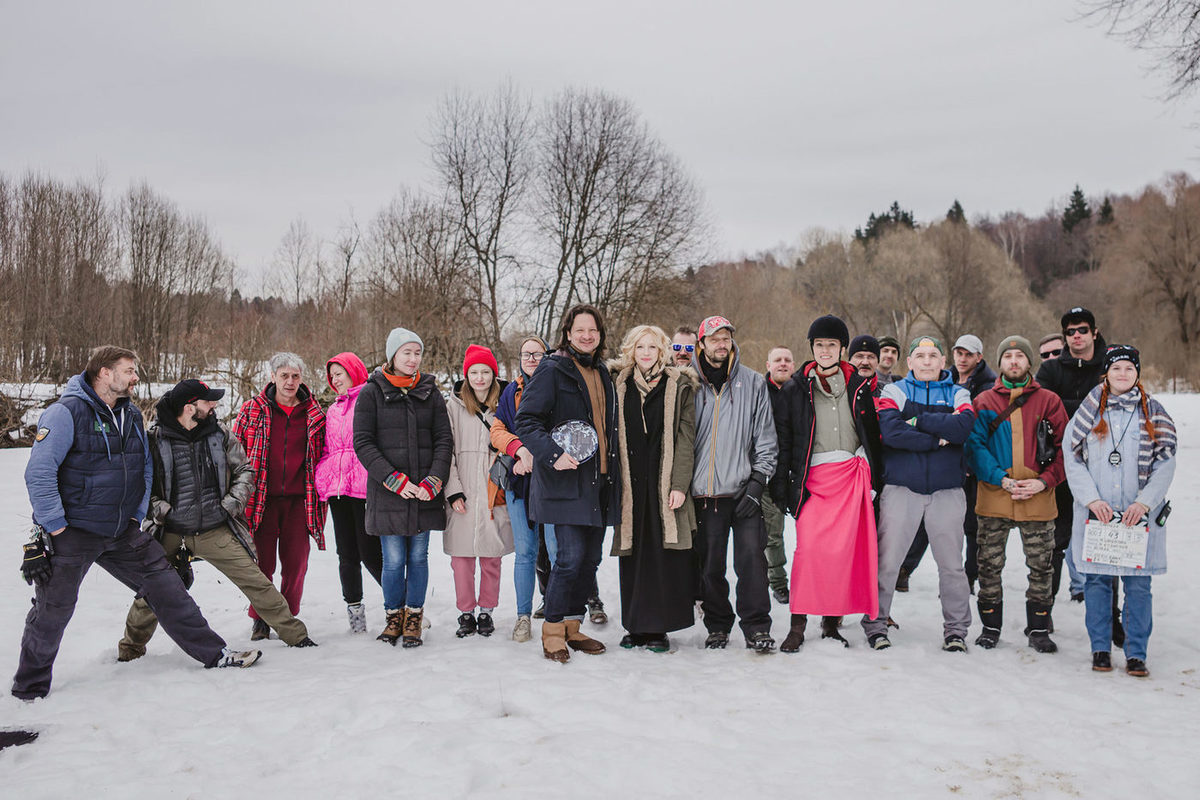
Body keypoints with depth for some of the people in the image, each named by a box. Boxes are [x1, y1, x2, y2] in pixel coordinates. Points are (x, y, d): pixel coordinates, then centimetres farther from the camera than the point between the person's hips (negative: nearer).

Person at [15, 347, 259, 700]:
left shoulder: (132, 415, 8)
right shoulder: (67, 412, -15)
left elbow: (145, 468, 17)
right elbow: (39, 473, -17)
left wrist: (136, 516, 8)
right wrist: (55, 526, -17)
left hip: (122, 532, 6)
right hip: (71, 533, -6)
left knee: (165, 584, 2)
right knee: (52, 611, 3)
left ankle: (213, 652, 8)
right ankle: (30, 687, 24)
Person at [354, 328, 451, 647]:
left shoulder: (430, 393, 9)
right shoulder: (372, 393, 2)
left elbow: (444, 440, 6)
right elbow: (363, 443, -4)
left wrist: (433, 481, -8)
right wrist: (395, 480, -13)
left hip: (425, 493, 2)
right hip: (387, 493, -2)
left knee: (418, 557, 6)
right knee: (394, 560, 0)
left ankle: (414, 619, 19)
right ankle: (394, 617, 19)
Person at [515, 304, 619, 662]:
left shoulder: (602, 373, 18)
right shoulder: (552, 370, -6)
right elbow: (525, 421, -12)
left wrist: (613, 473, 18)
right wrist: (553, 454, -24)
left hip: (599, 482, 8)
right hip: (565, 483, -7)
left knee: (591, 557, 9)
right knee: (571, 556, -11)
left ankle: (573, 626, 22)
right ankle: (553, 630, 5)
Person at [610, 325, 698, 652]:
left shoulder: (679, 386, 4)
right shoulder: (618, 385, 10)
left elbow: (685, 438, -2)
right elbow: (612, 437, 10)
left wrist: (680, 484, -11)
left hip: (665, 484, -2)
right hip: (630, 484, 2)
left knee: (664, 555, -2)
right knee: (632, 555, 5)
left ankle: (659, 627, 7)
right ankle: (636, 626, 15)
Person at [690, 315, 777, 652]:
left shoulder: (754, 383, 6)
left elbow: (766, 438, 6)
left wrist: (757, 483, -3)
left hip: (745, 490, -1)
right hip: (705, 493, 1)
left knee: (751, 557, -6)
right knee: (711, 564, 5)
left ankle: (757, 627, 4)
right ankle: (717, 625, 19)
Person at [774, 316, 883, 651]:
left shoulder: (859, 387, 11)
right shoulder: (796, 389, 7)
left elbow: (874, 437, 14)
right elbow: (783, 439, 7)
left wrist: (875, 481, 9)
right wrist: (781, 484, 1)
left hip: (852, 476, 2)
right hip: (813, 478, -1)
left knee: (844, 551, -1)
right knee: (808, 548, -13)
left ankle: (831, 621, 10)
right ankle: (798, 622, -4)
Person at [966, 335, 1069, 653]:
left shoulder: (1048, 400, 7)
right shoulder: (983, 401, 6)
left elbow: (1064, 447, 4)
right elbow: (974, 445, -1)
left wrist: (1045, 481, -10)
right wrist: (1001, 479, -14)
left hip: (1039, 497, 0)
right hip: (993, 496, 0)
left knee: (1040, 566, 7)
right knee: (989, 564, 5)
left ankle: (1038, 629, 22)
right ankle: (991, 626, 20)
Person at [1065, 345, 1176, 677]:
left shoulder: (1154, 413, 8)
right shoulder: (1089, 411, 7)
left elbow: (1165, 464, 3)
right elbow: (1073, 460, 3)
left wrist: (1144, 503, -9)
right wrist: (1091, 499, -10)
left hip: (1140, 514, 0)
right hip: (1096, 513, 0)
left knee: (1138, 584, 0)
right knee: (1096, 580, 3)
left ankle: (1136, 653, 10)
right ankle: (1100, 649, 15)